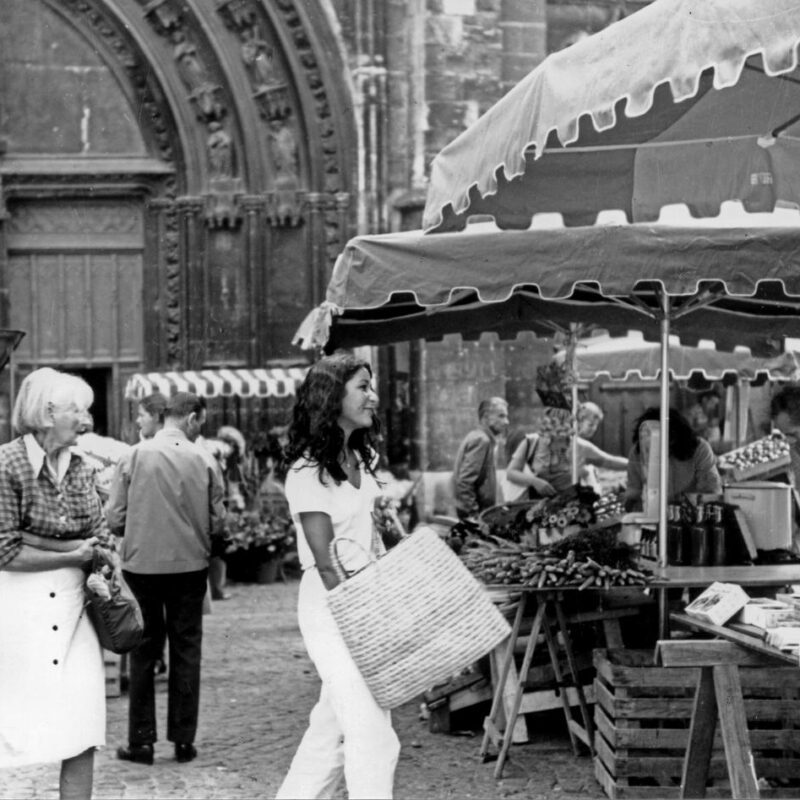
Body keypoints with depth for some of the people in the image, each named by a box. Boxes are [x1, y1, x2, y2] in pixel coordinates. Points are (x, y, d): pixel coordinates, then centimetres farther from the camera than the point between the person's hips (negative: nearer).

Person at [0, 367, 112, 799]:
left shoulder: (79, 468, 8)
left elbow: (101, 541, 3)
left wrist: (35, 539, -12)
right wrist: (73, 556, -11)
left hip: (71, 602, 6)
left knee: (83, 732, 0)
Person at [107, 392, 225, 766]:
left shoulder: (136, 456, -7)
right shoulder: (201, 460, -6)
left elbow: (115, 518, -6)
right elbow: (216, 521, -3)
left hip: (141, 563, 0)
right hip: (189, 563, 0)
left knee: (144, 650, 10)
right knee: (186, 648, 10)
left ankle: (141, 740, 11)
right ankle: (183, 740, 12)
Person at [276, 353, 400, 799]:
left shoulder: (361, 459, 10)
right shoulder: (309, 471, -14)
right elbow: (326, 564, -15)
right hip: (333, 607, -8)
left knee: (333, 728, 14)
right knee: (374, 738, -10)